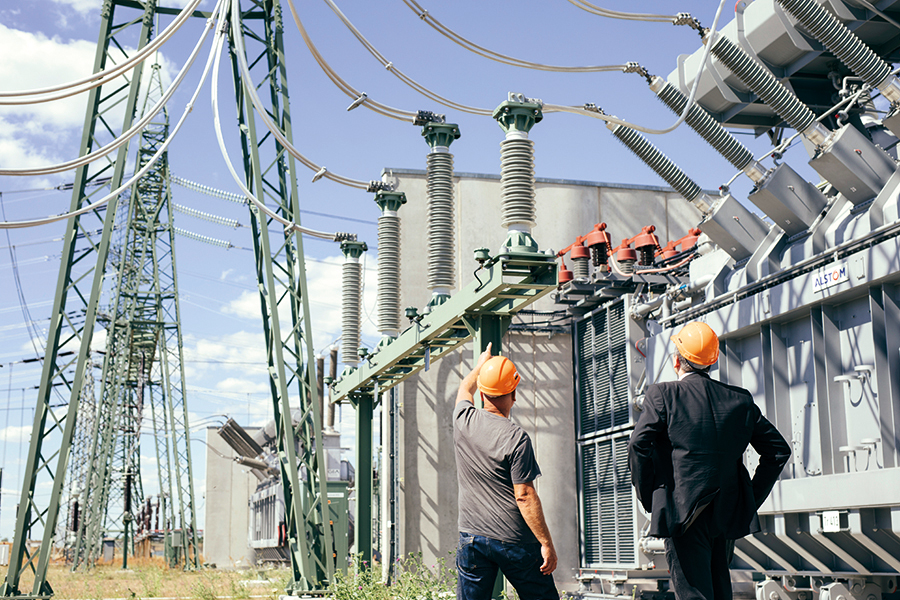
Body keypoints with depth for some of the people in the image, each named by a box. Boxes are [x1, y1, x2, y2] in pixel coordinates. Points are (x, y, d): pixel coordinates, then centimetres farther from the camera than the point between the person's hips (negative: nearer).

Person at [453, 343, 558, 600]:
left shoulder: (464, 421, -1)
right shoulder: (516, 438, -16)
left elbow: (465, 390, 24)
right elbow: (525, 497, -16)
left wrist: (481, 364, 42)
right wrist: (546, 543, -10)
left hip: (471, 537, 5)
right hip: (514, 541, -5)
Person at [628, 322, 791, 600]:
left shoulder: (663, 395, -5)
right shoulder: (740, 399, 9)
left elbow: (638, 445, -14)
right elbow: (778, 450, 10)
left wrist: (648, 497, -3)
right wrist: (752, 498, 13)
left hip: (683, 513, -5)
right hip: (727, 514, 5)